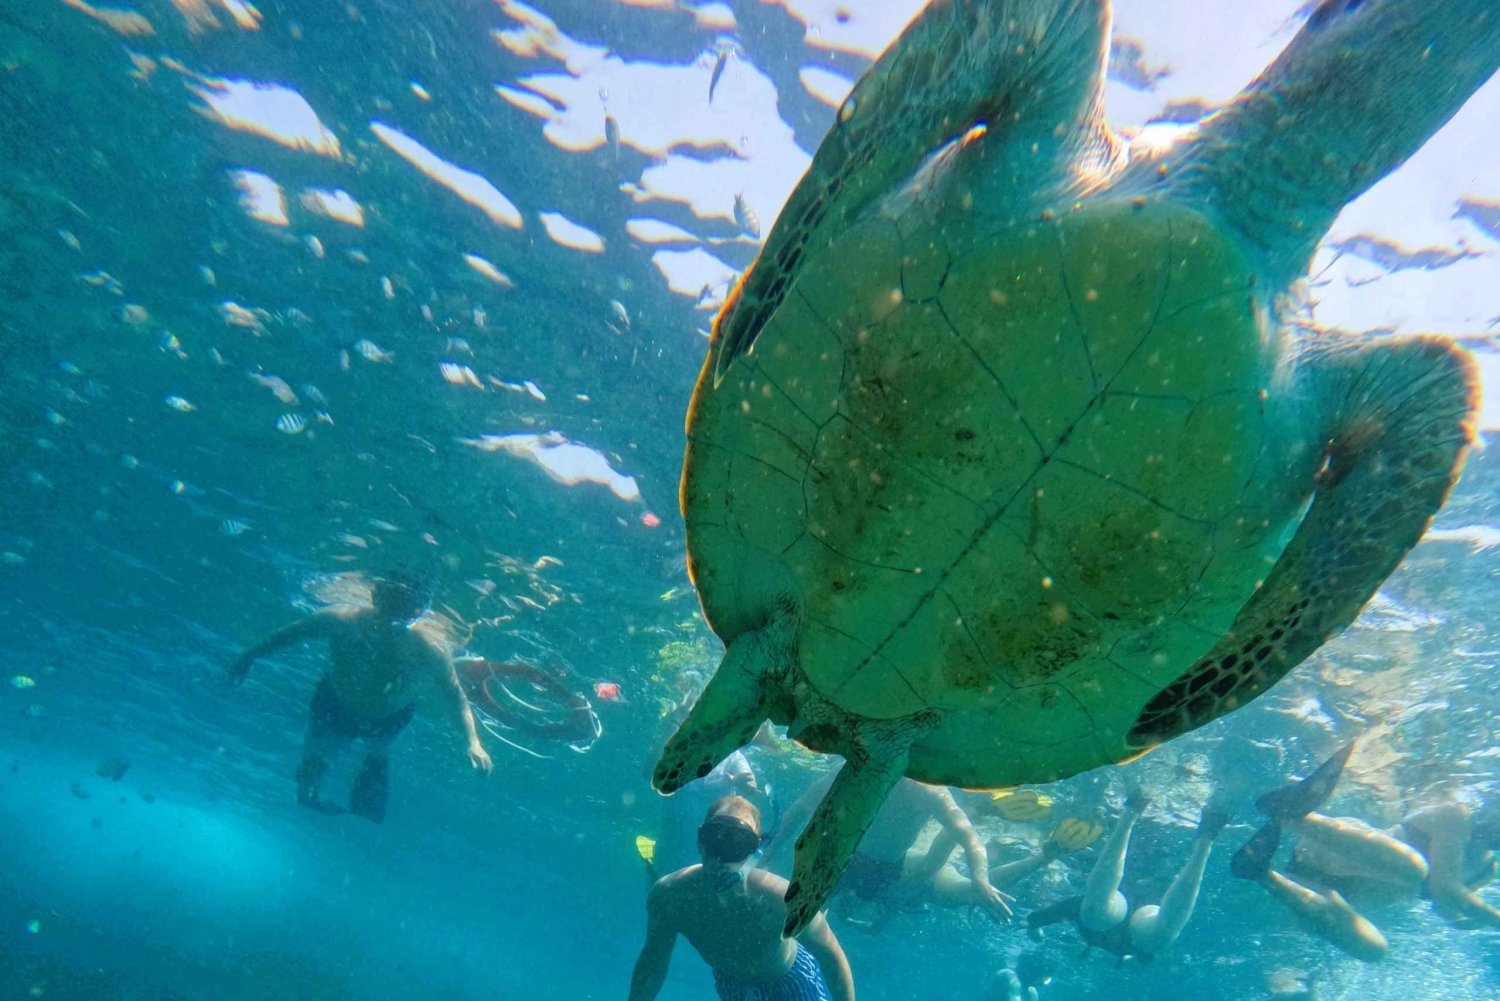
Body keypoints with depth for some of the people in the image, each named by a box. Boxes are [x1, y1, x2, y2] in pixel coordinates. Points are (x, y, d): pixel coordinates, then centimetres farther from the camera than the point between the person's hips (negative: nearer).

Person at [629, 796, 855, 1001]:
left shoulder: (783, 900, -42)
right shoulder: (669, 894, -33)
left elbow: (832, 958, -24)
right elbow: (653, 960, -13)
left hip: (789, 978, -2)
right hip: (729, 982, 3)